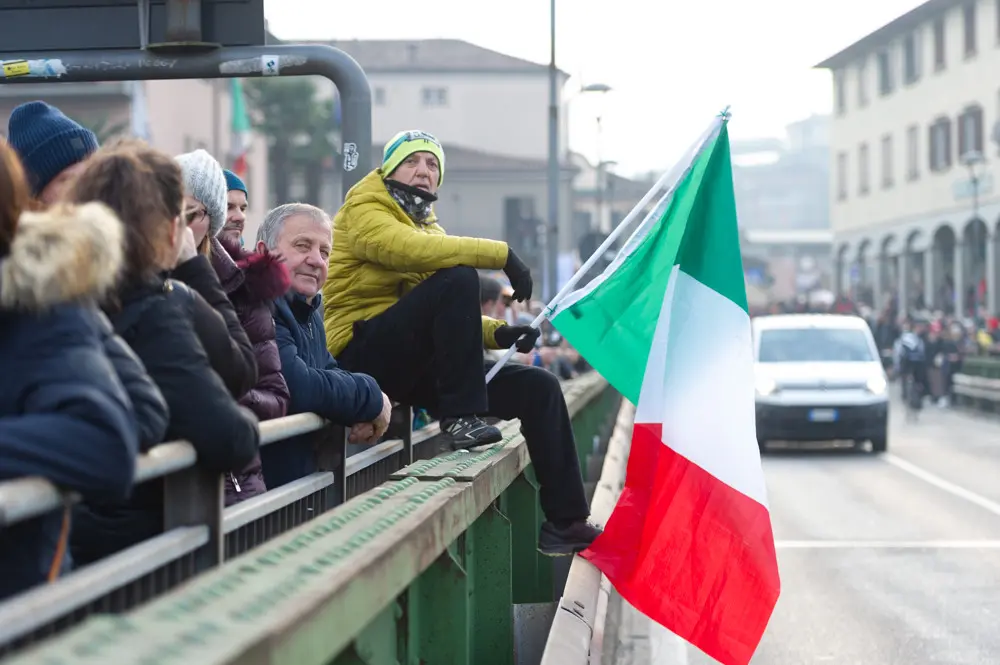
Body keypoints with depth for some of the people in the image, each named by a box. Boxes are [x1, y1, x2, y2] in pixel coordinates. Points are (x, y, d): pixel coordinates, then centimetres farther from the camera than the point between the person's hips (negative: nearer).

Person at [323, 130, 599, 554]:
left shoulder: (427, 226, 24)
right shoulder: (364, 211, -2)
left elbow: (453, 317, 19)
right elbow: (407, 248, -25)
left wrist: (498, 333, -2)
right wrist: (501, 254, -25)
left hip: (415, 367, 9)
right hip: (364, 356, -9)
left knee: (538, 387, 0)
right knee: (457, 278, -30)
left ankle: (565, 523, 2)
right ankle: (460, 419, -26)